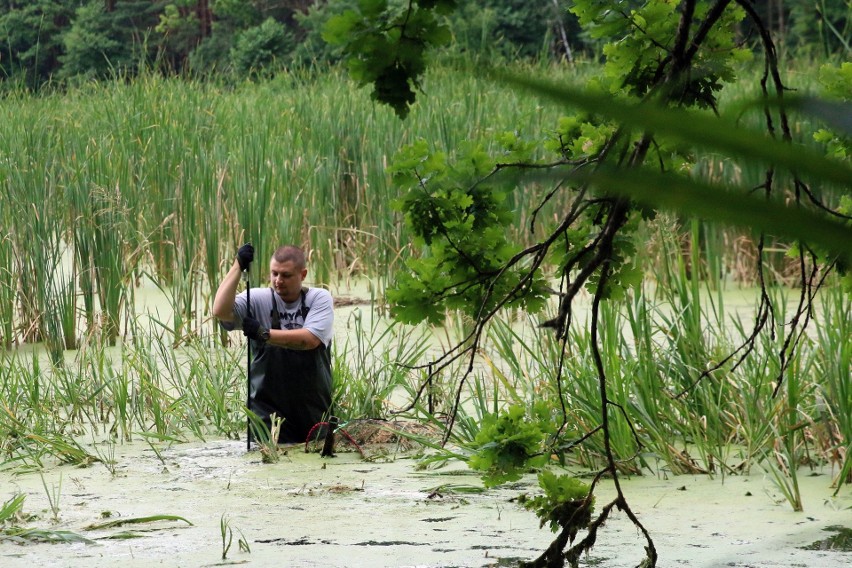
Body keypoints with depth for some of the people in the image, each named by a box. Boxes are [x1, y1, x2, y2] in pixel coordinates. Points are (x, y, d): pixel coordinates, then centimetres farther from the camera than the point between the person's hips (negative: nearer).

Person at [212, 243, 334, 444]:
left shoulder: (320, 299, -2)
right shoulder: (258, 299, -1)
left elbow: (310, 339, -18)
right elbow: (221, 311, -18)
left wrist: (265, 334, -24)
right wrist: (238, 266, -21)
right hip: (269, 409, -1)